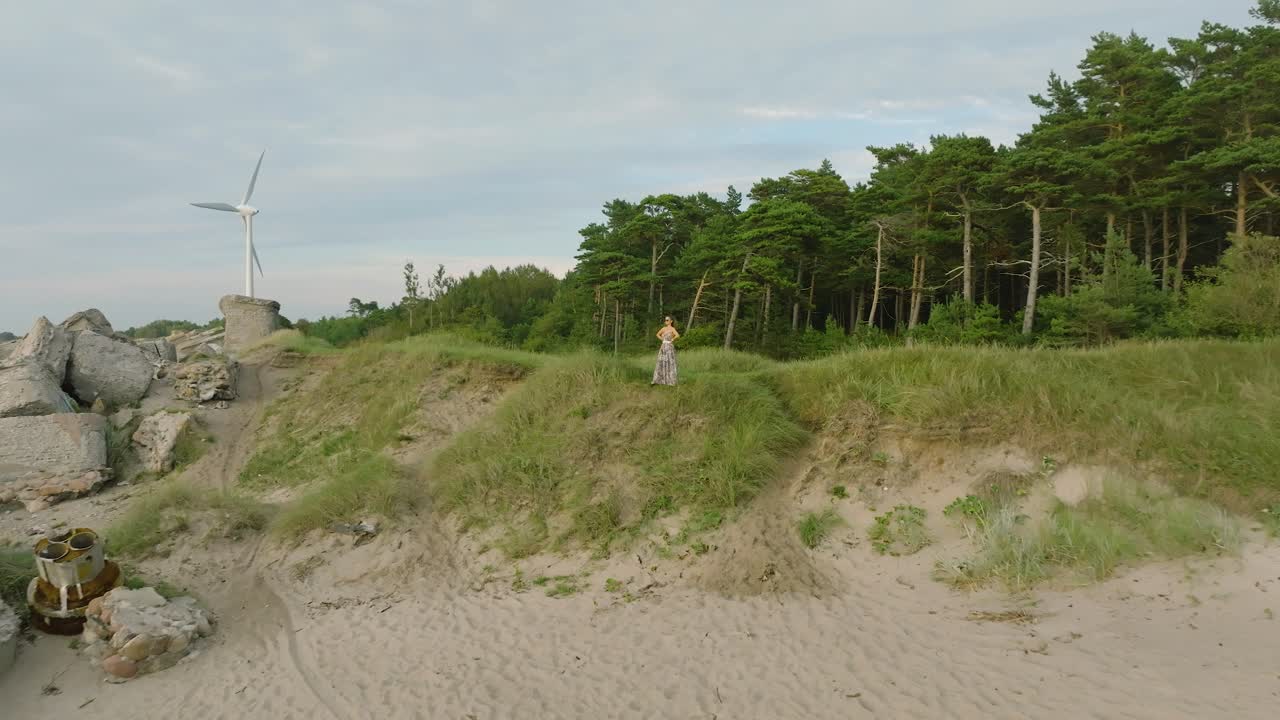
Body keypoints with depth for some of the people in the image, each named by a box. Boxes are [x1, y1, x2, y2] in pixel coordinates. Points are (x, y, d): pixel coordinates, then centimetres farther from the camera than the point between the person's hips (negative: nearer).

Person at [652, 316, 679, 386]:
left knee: (670, 364, -3)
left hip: (669, 348, -7)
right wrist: (662, 340, 13)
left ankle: (671, 381, 3)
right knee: (661, 364, 6)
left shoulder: (672, 329, -8)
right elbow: (658, 334, 28)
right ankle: (658, 380, 9)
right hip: (663, 347, 7)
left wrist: (672, 340, -13)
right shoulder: (664, 328, 12)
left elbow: (677, 336, -26)